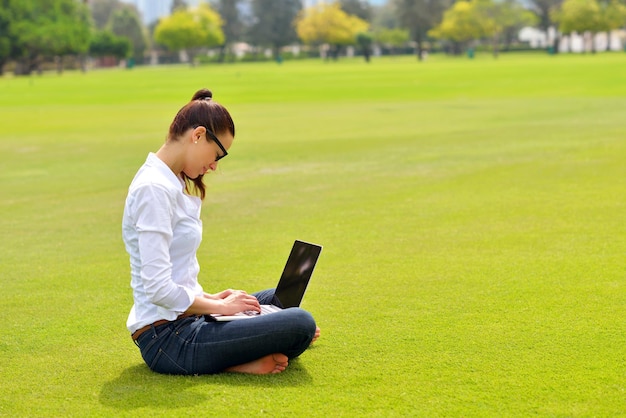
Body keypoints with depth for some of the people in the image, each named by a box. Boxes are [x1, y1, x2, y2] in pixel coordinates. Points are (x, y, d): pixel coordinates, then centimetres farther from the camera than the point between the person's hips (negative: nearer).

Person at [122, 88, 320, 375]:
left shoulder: (173, 184, 14)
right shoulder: (155, 190, -18)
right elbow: (157, 289, -23)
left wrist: (209, 298, 8)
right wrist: (218, 306, -10)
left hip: (179, 320, 11)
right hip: (168, 338, -11)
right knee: (300, 325, -19)